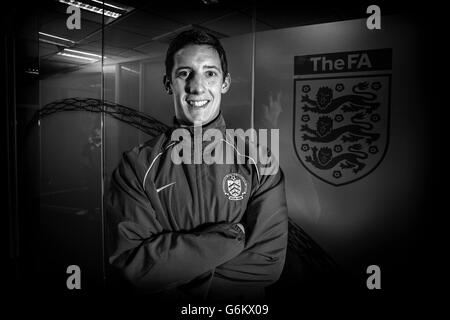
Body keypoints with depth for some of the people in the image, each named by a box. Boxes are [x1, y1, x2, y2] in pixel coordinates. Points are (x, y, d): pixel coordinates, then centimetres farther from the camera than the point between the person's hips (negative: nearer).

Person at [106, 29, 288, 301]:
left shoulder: (259, 164, -5)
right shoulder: (136, 166, -5)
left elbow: (269, 263, -9)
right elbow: (134, 266, -12)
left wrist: (170, 271, -13)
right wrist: (232, 236, -17)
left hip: (241, 309, 0)